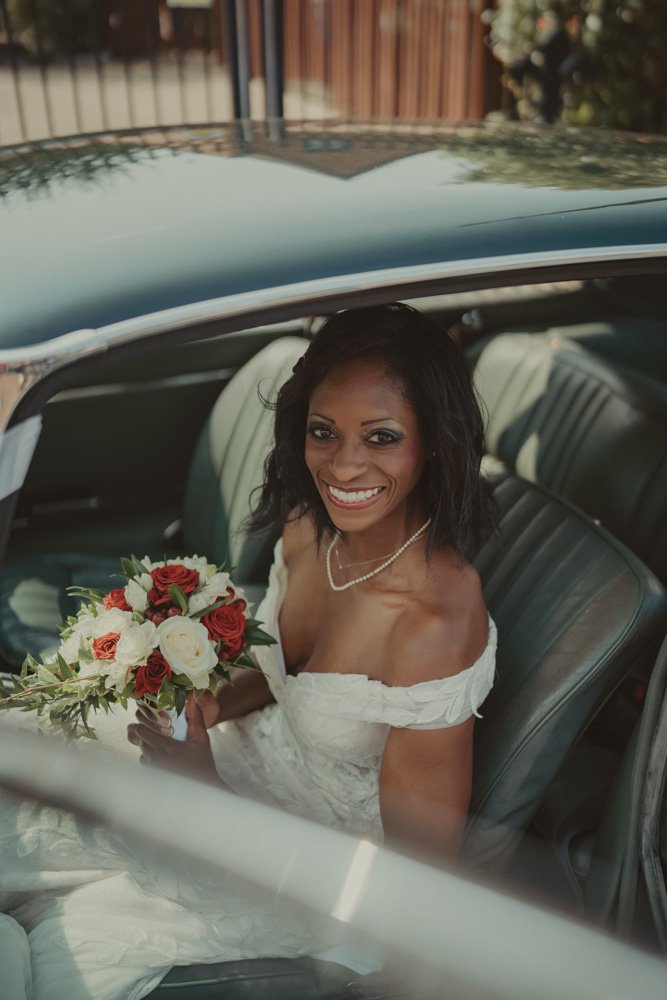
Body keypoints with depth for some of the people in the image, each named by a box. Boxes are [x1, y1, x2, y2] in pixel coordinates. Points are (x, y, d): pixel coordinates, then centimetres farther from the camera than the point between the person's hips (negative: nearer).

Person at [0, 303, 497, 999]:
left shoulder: (435, 625, -34)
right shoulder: (307, 528, -11)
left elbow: (419, 870, -25)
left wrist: (208, 794, -27)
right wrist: (201, 706, -12)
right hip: (265, 752, 6)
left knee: (77, 939, -3)